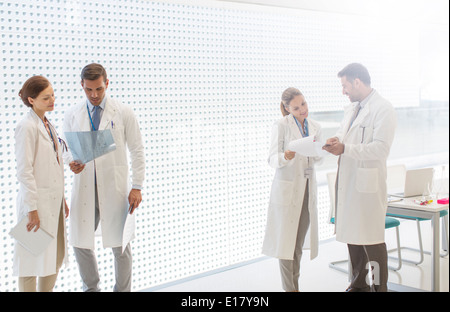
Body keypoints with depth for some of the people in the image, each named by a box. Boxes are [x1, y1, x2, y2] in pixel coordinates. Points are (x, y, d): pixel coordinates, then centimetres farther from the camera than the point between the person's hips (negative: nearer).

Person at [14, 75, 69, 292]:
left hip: (53, 201, 9)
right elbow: (24, 171, -17)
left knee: (56, 256, 16)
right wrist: (32, 208, -19)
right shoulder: (27, 127, -14)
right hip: (37, 202, -9)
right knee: (34, 257, 1)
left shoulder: (47, 125, 12)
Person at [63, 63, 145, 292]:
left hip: (115, 188, -2)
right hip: (84, 187, 2)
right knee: (80, 243, 6)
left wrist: (137, 186, -6)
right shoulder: (72, 115, 7)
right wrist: (71, 163, -10)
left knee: (120, 244, 5)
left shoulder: (123, 112, 0)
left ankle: (122, 289, 22)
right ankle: (91, 287, 28)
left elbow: (137, 150, 1)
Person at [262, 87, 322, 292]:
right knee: (286, 240, -3)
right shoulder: (281, 126, -7)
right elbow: (272, 159, -12)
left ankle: (295, 285, 21)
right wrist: (285, 156, -33)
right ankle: (289, 288, 6)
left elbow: (318, 158, 14)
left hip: (308, 187, 5)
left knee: (299, 241, 10)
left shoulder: (315, 127, 9)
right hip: (287, 188, -5)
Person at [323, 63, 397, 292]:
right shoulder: (351, 109, 18)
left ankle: (380, 286, 10)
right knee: (352, 236, 14)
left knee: (372, 239, -3)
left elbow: (381, 148, -19)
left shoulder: (383, 109, -10)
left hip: (368, 182, -8)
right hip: (348, 181, 9)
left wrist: (345, 149, -23)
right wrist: (335, 141, 4)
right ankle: (359, 284, 27)